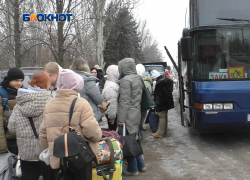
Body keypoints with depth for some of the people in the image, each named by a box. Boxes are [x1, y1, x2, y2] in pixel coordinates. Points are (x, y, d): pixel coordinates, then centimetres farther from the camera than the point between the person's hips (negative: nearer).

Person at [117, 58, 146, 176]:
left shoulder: (126, 80, -15)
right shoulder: (137, 78, 12)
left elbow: (124, 101, -19)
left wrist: (121, 119, -17)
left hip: (128, 116, -9)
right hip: (136, 114, 9)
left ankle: (133, 169, 10)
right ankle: (141, 165, 26)